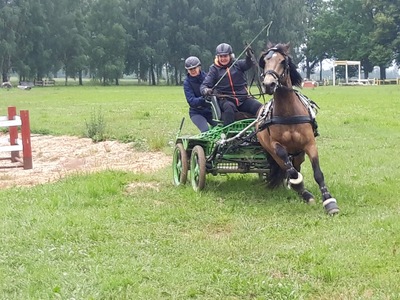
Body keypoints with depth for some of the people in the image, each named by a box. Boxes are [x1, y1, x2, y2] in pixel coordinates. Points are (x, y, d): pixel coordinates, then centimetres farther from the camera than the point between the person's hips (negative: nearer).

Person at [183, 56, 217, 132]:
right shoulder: (187, 82, -9)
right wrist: (203, 98, -36)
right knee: (206, 131, -24)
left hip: (210, 110, 3)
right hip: (197, 112, -3)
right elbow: (191, 101, -19)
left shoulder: (206, 77, -2)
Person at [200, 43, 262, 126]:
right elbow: (204, 85, 0)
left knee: (260, 108, -18)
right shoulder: (214, 69, 7)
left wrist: (249, 55, -35)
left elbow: (248, 64, -11)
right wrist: (205, 90, -26)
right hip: (225, 100, -2)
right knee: (230, 108, -36)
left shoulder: (238, 64, 10)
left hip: (243, 98, 3)